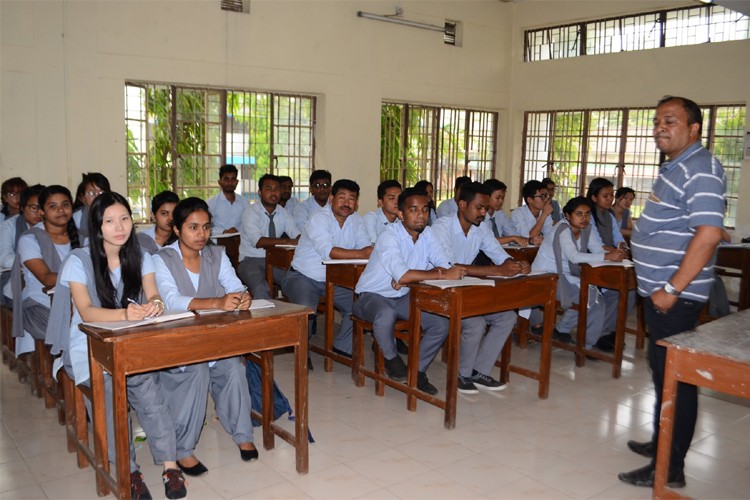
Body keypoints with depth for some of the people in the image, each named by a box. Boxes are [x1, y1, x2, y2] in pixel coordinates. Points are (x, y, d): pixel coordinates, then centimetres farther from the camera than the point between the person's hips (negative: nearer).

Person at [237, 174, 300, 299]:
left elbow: (297, 235, -1)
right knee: (261, 289, -33)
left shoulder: (282, 212, 8)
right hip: (251, 260, -5)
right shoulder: (251, 212, -8)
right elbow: (258, 241, -22)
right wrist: (286, 241, -30)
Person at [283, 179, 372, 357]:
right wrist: (361, 254, -36)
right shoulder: (319, 218, -18)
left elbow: (366, 247, -4)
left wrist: (370, 252, -29)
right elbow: (328, 251, -32)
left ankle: (343, 347, 14)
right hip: (303, 276, -6)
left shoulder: (355, 219, 3)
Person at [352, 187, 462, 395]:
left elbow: (446, 266, -11)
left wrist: (409, 277, -27)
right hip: (373, 296, -6)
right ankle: (392, 359, -7)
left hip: (404, 297, 6)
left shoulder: (427, 234, -3)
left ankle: (417, 371, 7)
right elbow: (402, 276, -38)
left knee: (442, 323, -13)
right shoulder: (389, 236, -24)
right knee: (386, 314, -38)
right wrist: (442, 275, -33)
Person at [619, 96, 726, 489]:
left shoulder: (700, 169, -15)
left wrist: (673, 289, -25)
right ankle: (662, 443, 33)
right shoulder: (674, 168, 16)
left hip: (675, 297, -10)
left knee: (675, 378, -2)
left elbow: (708, 233, -25)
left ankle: (670, 468, 8)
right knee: (662, 371, 19)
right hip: (658, 291, 10)